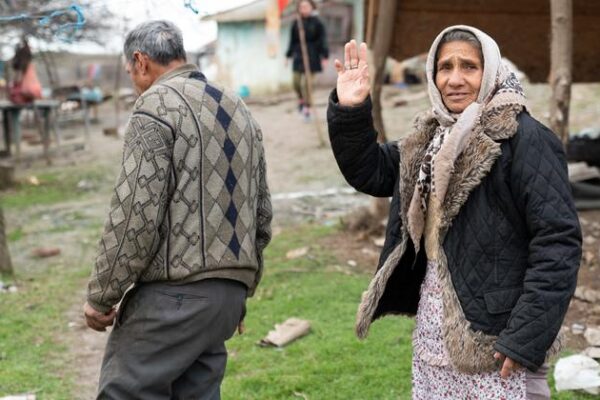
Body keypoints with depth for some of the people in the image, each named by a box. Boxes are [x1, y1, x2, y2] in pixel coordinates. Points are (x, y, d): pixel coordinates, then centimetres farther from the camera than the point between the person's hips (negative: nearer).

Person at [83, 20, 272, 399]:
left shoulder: (158, 105, -7)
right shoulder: (239, 109, 17)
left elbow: (136, 214, -15)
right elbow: (262, 214, 18)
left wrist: (101, 295, -6)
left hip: (174, 294, -8)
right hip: (228, 294, 8)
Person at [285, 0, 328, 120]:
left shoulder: (317, 23, -5)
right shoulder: (296, 24, 5)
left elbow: (323, 41, -4)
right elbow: (293, 41, 12)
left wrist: (325, 57, -8)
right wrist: (288, 56, 13)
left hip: (312, 57, -4)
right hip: (299, 56, 4)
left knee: (305, 83, -9)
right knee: (297, 83, 5)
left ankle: (307, 108, 6)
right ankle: (301, 99, 37)